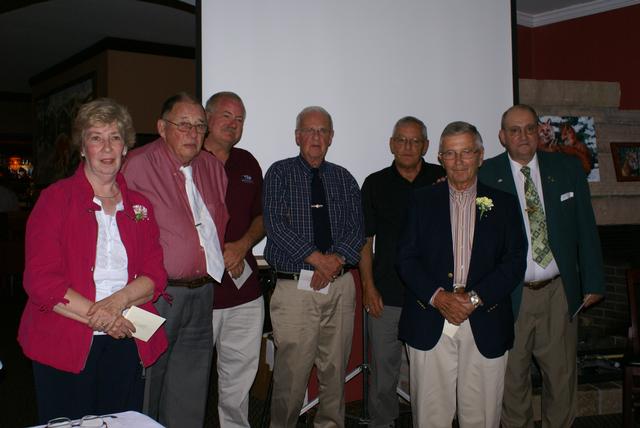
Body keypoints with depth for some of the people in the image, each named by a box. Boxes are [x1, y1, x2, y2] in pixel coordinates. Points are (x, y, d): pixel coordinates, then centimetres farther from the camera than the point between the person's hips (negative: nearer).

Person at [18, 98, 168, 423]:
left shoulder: (139, 207, 10)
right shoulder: (56, 198, -2)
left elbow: (155, 276, 4)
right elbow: (39, 280, -10)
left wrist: (119, 300, -16)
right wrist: (96, 315, -17)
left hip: (127, 345, 4)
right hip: (64, 347, -3)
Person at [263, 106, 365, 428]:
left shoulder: (343, 179, 13)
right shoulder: (280, 173, 3)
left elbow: (356, 230, 6)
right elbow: (274, 224, -9)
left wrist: (336, 259, -13)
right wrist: (317, 258, -16)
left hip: (340, 286, 4)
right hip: (295, 285, -3)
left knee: (335, 370, 9)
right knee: (291, 373, -2)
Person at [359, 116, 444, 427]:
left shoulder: (443, 180, 4)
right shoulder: (376, 184, 5)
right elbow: (365, 240, 6)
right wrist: (368, 287, -1)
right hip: (386, 294, 0)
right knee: (383, 367, 7)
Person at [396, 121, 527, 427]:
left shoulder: (503, 203, 8)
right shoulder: (422, 201, 8)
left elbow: (515, 261, 1)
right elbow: (406, 258, 2)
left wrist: (475, 298, -12)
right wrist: (438, 297, -13)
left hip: (485, 327, 1)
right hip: (429, 325, 0)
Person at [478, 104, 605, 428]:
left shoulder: (568, 168, 4)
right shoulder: (485, 175, -5)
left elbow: (586, 229, 7)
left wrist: (593, 282, 6)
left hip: (559, 292, 3)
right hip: (509, 294, -2)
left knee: (562, 374, 12)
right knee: (512, 378, 9)